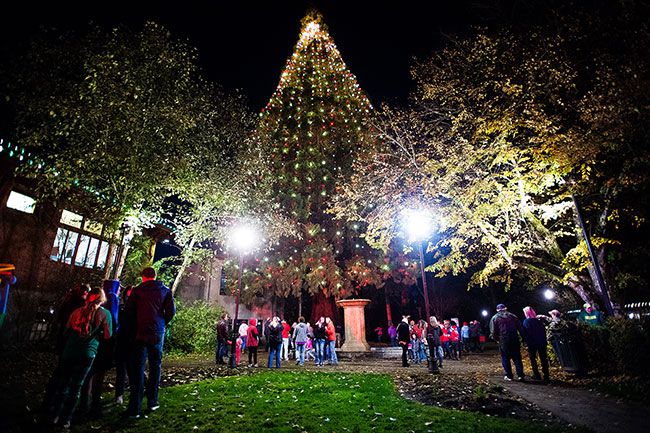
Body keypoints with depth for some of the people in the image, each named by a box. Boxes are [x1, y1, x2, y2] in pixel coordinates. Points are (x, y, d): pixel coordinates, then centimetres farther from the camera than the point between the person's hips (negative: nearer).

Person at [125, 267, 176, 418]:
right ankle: (152, 402, 21)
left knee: (137, 368, 3)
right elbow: (171, 311, -2)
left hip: (141, 332, -2)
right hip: (158, 333, 2)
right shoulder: (165, 290, 4)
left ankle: (134, 409, 1)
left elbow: (128, 311, -2)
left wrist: (138, 322, 15)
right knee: (155, 367, 14)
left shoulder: (137, 290, -1)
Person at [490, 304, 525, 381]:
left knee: (505, 358, 7)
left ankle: (508, 376, 8)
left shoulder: (494, 318, 1)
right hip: (515, 340, 2)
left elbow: (493, 332, -4)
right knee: (517, 358, 11)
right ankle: (520, 375, 9)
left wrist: (496, 339, 10)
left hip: (503, 341, -2)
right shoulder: (512, 316, 9)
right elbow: (520, 328, 4)